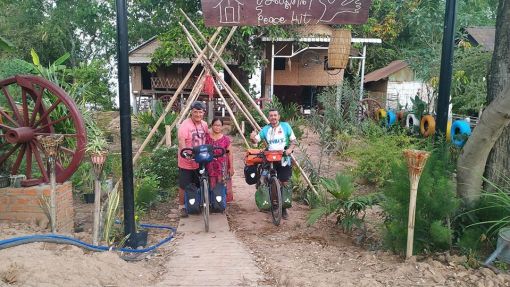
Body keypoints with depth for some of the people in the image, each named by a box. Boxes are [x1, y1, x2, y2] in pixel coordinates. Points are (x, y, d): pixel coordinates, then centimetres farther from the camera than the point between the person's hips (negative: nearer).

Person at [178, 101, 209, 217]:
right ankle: (182, 206, 21)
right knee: (184, 186, 5)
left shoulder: (204, 125, 6)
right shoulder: (185, 125, -15)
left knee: (198, 185, 17)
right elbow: (181, 142, -21)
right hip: (186, 162, -6)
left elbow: (207, 140, 13)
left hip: (200, 162, 6)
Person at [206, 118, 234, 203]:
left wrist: (231, 167, 0)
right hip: (211, 166, 1)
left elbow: (230, 154, 2)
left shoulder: (226, 139, 1)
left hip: (223, 166, -1)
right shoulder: (207, 138, 4)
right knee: (212, 186, 5)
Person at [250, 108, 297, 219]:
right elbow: (256, 140, 3)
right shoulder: (265, 129, 8)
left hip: (284, 160, -1)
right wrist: (252, 138, -21)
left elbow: (294, 140, 4)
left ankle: (283, 208, 11)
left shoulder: (285, 126, 2)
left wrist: (290, 149, -16)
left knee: (284, 184, 1)